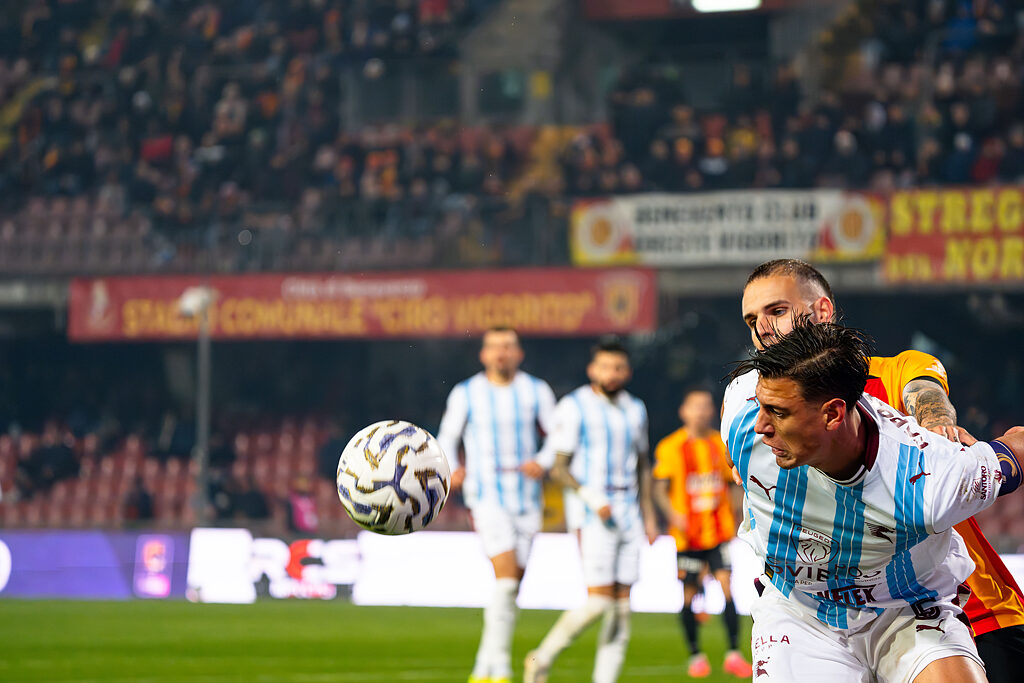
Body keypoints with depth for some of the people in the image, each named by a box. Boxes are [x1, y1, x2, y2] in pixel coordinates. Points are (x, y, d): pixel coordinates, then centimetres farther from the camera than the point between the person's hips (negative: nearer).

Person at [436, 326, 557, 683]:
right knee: (507, 579, -20)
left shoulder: (536, 391, 5)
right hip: (487, 496, -4)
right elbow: (447, 439, 11)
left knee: (511, 587, 7)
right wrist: (451, 471, -9)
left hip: (526, 499, 4)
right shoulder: (465, 393, 1)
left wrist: (543, 463, -12)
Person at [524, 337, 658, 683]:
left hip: (628, 513, 6)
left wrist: (648, 515, 17)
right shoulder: (574, 408, -6)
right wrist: (592, 498, -20)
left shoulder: (635, 409, 14)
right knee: (599, 600, -14)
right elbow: (559, 468, -8)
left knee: (622, 603, 1)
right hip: (593, 515, -6)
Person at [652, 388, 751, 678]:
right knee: (689, 594, 2)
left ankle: (733, 653, -6)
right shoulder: (670, 447, -3)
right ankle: (696, 655, 18)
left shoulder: (721, 445, 7)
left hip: (719, 532, 2)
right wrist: (673, 515, -19)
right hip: (687, 535, -2)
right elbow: (660, 489, -3)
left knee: (727, 585, -11)